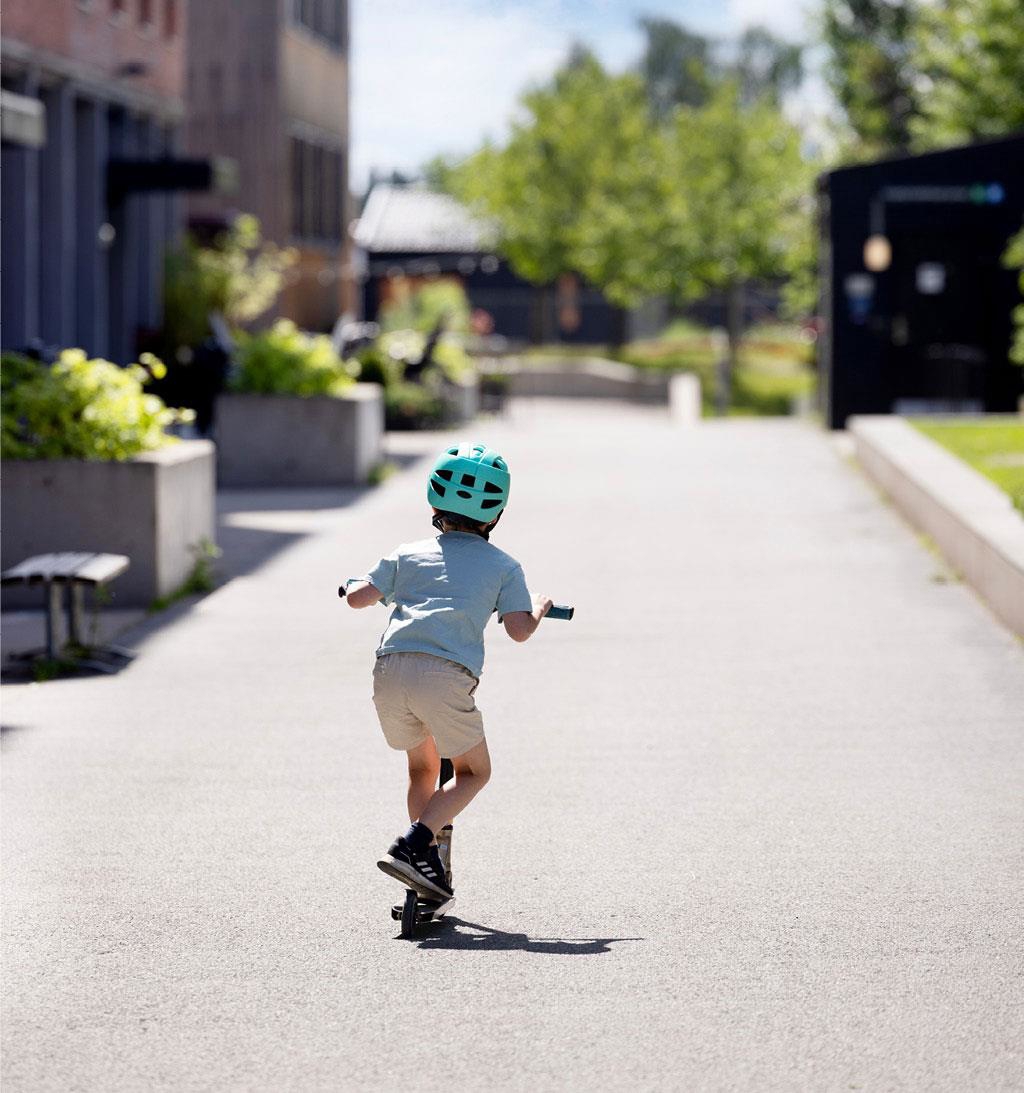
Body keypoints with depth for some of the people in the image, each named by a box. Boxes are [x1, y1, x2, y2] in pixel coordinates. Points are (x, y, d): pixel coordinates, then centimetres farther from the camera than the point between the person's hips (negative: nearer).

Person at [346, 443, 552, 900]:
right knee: (474, 773, 15)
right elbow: (519, 629, 5)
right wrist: (539, 608, 27)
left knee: (422, 768, 25)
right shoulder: (503, 566, 15)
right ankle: (411, 845, -6)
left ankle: (428, 868, 20)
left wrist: (367, 588, 38)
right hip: (447, 676, -4)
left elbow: (357, 596, 14)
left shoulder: (408, 555, 21)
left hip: (391, 670, 4)